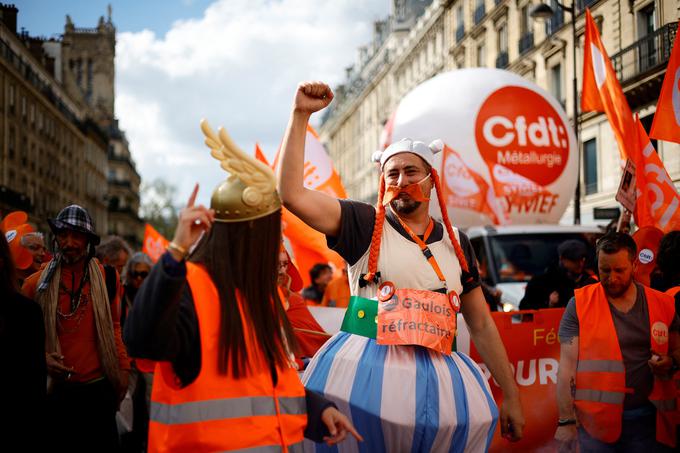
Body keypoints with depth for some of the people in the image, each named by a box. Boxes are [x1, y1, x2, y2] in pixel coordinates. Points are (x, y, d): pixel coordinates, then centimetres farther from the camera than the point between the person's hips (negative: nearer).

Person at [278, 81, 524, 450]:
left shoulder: (455, 243, 15)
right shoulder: (365, 225, 6)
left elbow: (481, 325, 18)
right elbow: (291, 194, -7)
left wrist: (511, 396, 15)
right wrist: (301, 115, -8)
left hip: (437, 379, 3)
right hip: (367, 372, -3)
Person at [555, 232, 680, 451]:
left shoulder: (662, 305, 6)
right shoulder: (580, 304, -2)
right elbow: (567, 366, -4)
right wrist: (566, 421, -10)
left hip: (648, 420, 2)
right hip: (597, 421, -2)